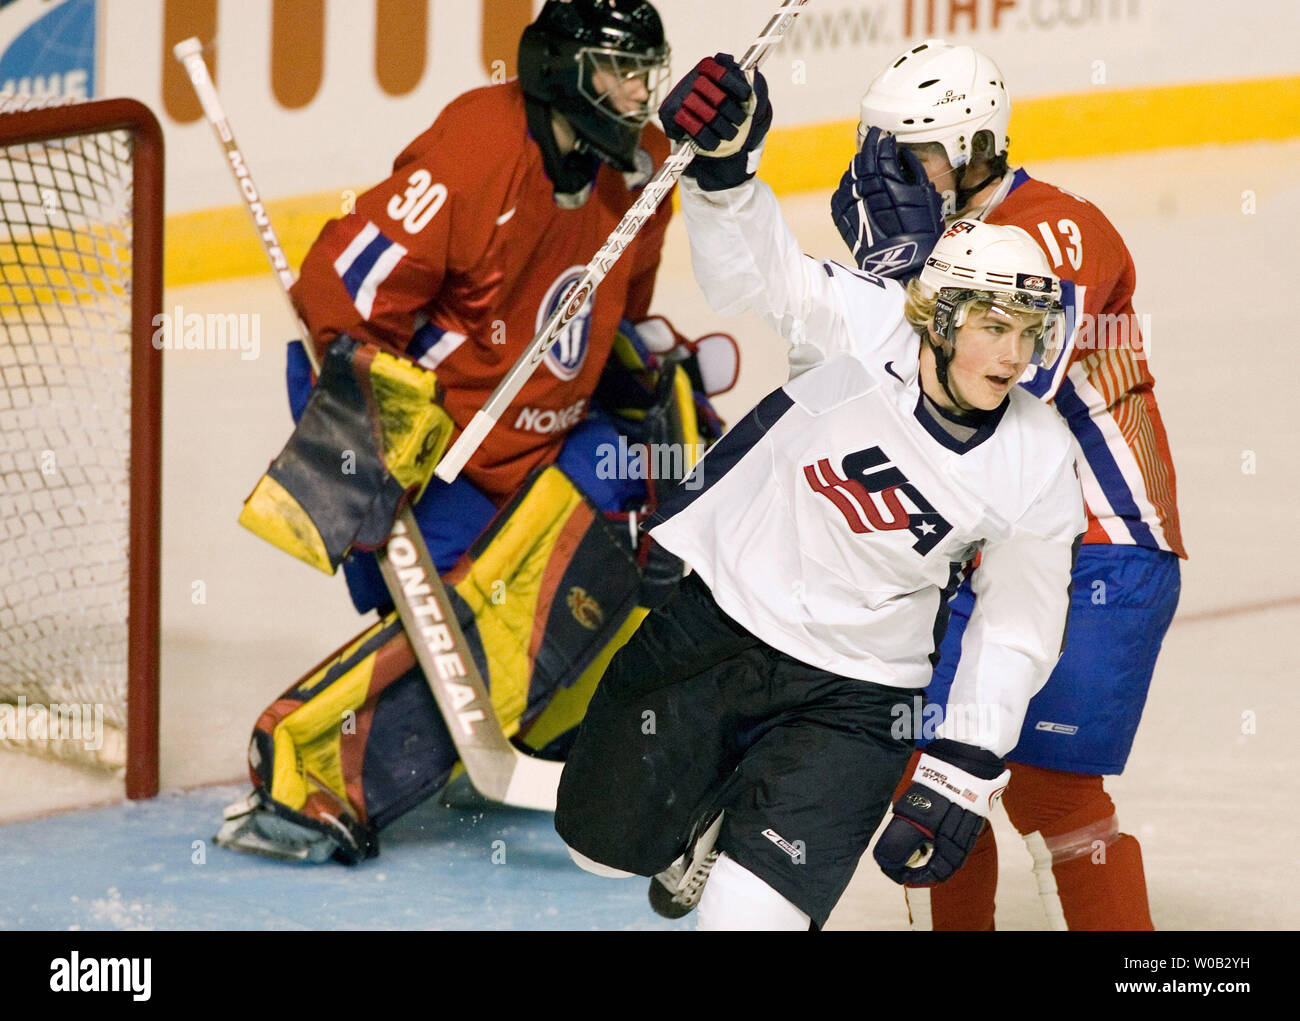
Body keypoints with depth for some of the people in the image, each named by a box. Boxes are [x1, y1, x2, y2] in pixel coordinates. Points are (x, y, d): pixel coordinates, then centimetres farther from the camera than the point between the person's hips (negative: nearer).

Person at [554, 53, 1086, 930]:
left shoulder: (1038, 469, -13)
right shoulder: (865, 330, -17)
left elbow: (1016, 630, -4)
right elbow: (755, 268, -21)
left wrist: (963, 778, -6)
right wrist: (723, 160, -42)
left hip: (854, 690, -1)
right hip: (717, 611, 1)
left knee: (749, 910, -12)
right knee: (606, 841, 15)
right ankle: (717, 812, 48)